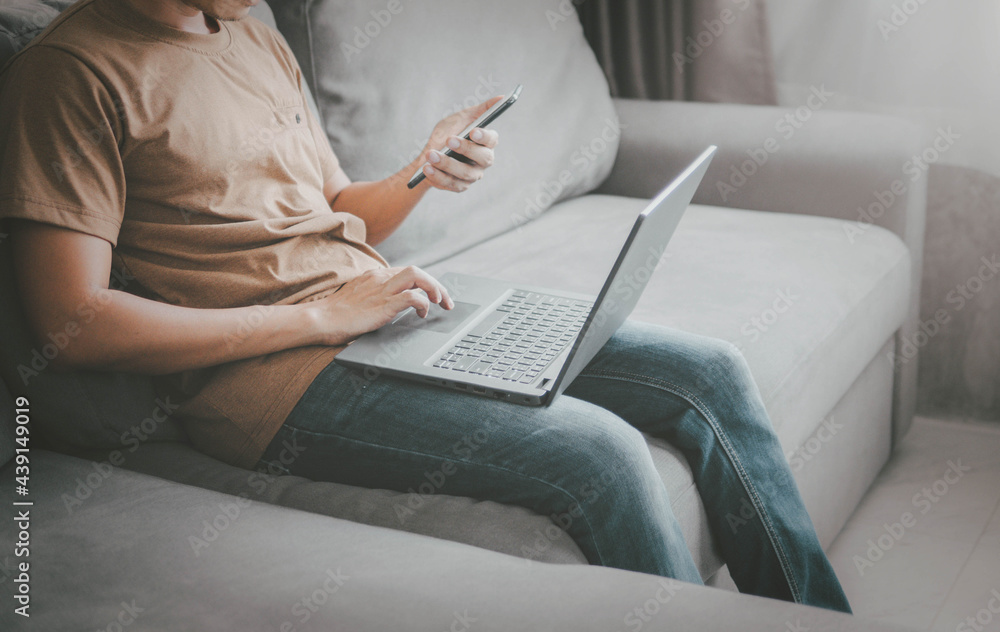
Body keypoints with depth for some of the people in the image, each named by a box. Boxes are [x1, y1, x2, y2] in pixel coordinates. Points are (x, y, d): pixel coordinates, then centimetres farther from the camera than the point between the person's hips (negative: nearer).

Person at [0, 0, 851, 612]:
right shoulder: (71, 73, -7)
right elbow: (75, 324, -16)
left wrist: (425, 173, -1)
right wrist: (325, 314, -17)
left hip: (381, 314, 9)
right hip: (276, 375, -8)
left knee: (712, 373, -3)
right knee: (598, 450, -27)